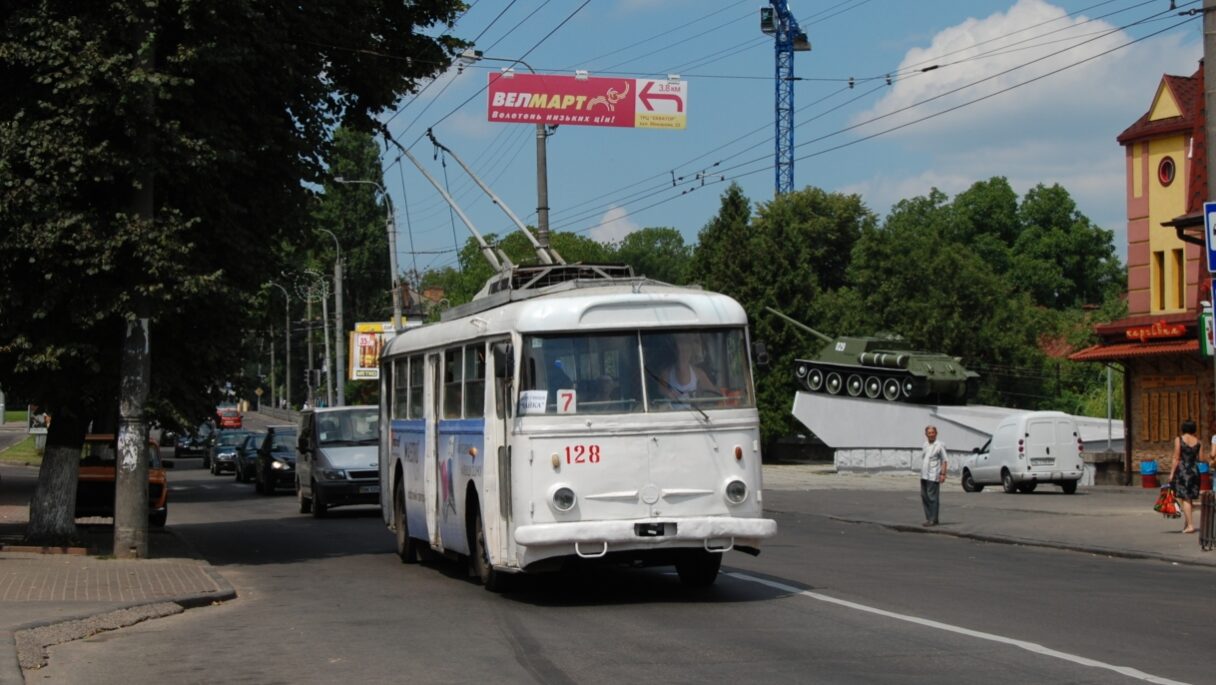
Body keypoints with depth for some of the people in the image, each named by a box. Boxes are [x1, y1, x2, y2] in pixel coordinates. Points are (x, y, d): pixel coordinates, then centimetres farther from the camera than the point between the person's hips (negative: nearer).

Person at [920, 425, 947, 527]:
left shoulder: (939, 446, -5)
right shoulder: (924, 445, 15)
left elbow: (944, 461, -6)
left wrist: (943, 474, -14)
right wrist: (922, 473, 16)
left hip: (933, 476, -7)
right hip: (924, 476, 7)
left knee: (932, 498, -8)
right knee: (924, 497, 8)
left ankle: (933, 520, -6)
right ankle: (928, 518, 15)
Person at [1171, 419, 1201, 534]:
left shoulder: (1179, 440, -7)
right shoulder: (1197, 441, 4)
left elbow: (1176, 458, -9)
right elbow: (1199, 458, 4)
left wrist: (1172, 473, -5)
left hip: (1182, 470, -4)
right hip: (1194, 470, 4)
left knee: (1185, 498, -3)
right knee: (1189, 498, 14)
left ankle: (1190, 525, -9)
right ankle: (1185, 523, 19)